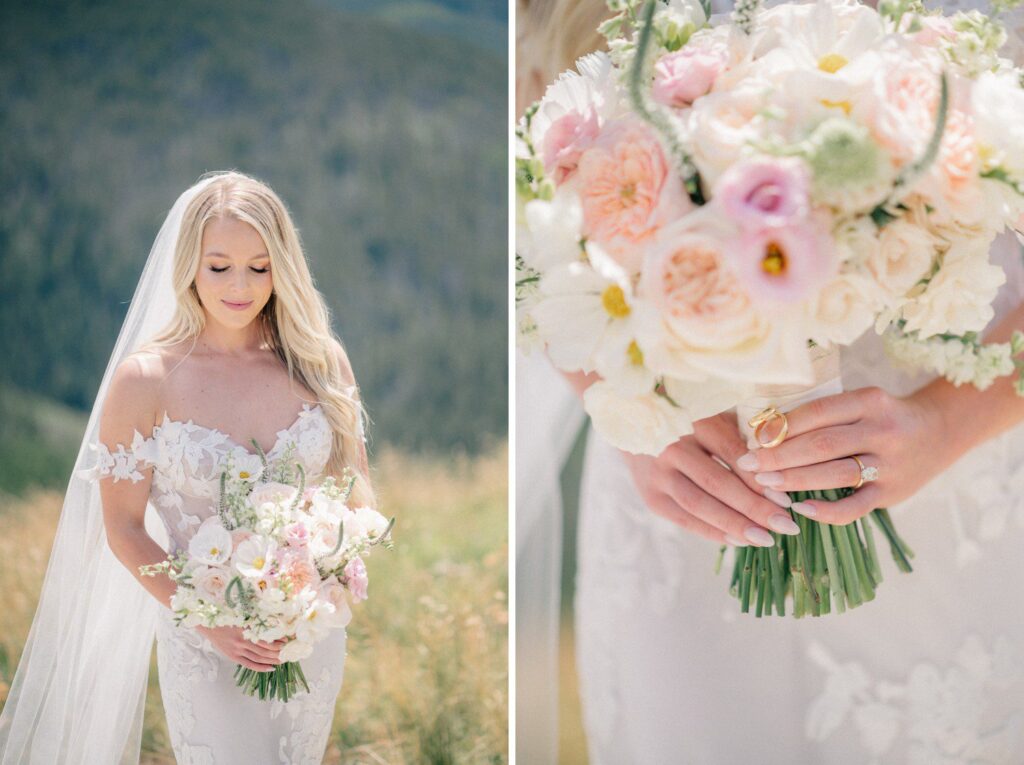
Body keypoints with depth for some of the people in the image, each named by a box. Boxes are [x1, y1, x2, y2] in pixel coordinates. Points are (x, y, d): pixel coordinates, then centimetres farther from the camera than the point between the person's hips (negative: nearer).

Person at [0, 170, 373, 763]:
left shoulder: (321, 363, -3)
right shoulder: (145, 379, -11)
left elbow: (356, 490, 5)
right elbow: (123, 527, -7)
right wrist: (209, 622, -17)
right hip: (206, 641, -3)